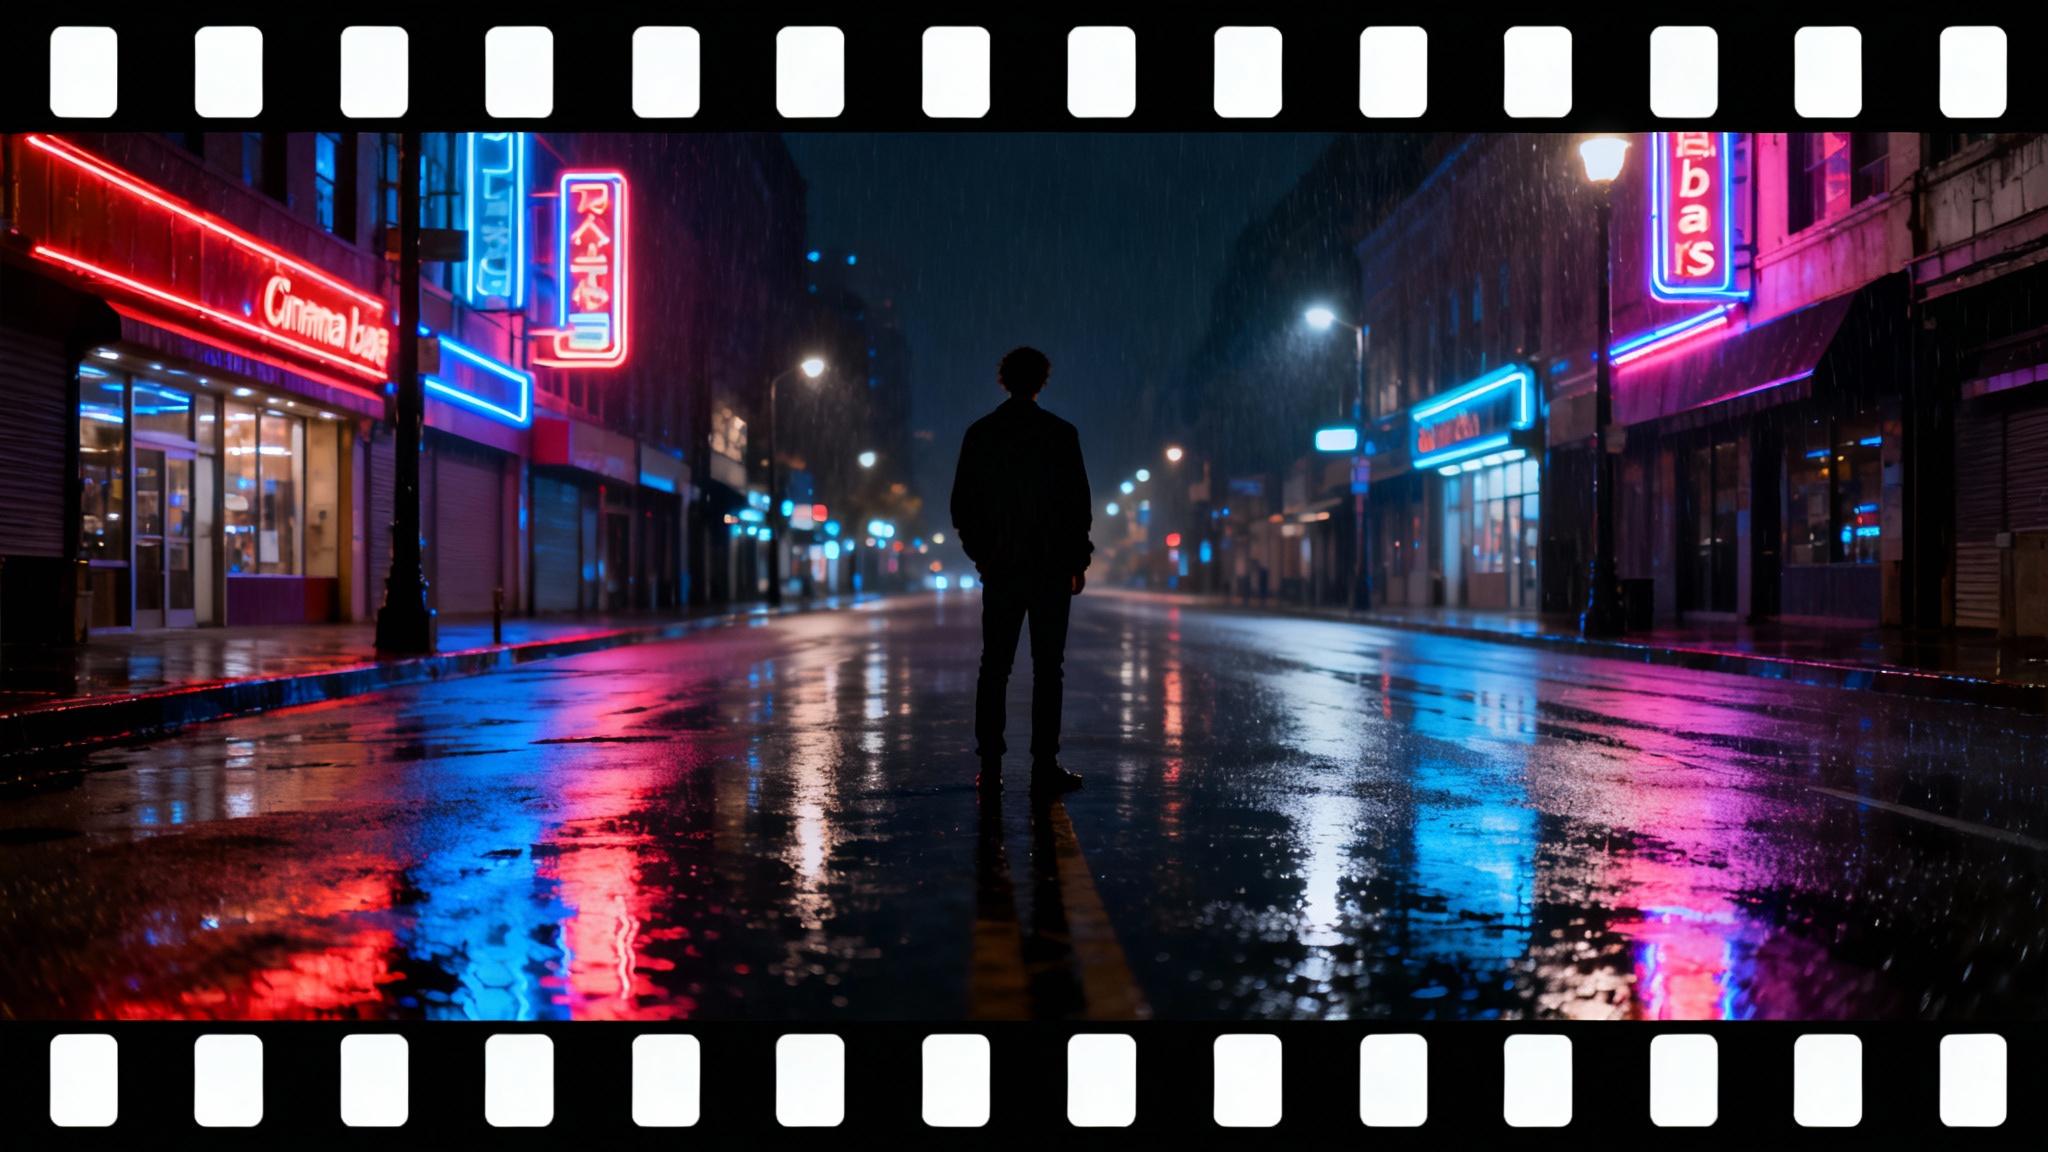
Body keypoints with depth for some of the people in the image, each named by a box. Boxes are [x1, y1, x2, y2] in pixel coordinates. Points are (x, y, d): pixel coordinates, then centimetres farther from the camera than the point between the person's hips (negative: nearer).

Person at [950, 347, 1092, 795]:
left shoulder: (980, 434, 4)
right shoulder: (1061, 434, -3)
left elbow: (962, 505, 6)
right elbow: (1078, 503, -3)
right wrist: (1079, 560, 6)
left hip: (999, 568, 2)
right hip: (1052, 567, -2)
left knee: (995, 666, 6)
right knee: (1047, 666, 1)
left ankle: (990, 767, 4)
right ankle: (1045, 765, -1)